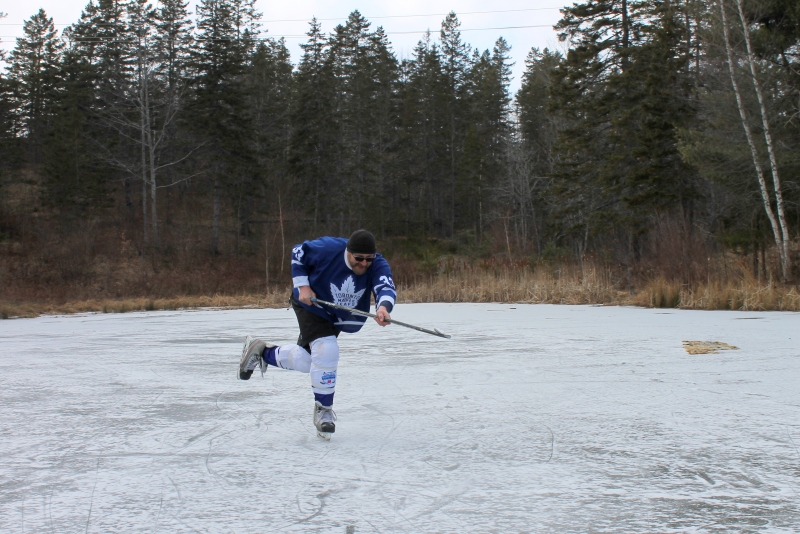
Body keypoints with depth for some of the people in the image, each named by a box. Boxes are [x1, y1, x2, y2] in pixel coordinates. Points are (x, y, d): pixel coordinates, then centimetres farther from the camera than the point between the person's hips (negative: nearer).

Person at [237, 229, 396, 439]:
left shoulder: (378, 266, -24)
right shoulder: (328, 249, -30)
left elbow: (386, 287, -41)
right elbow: (298, 253, -13)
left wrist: (383, 307, -63)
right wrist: (302, 286, -20)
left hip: (337, 317, 5)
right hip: (311, 305, -5)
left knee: (305, 361, 12)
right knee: (326, 352, -24)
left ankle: (262, 351, 38)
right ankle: (323, 410, -3)